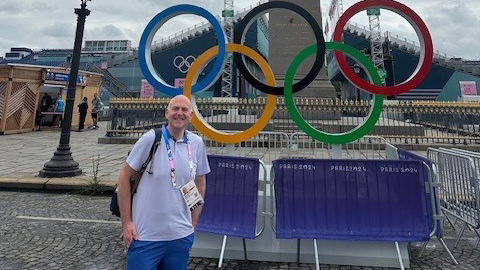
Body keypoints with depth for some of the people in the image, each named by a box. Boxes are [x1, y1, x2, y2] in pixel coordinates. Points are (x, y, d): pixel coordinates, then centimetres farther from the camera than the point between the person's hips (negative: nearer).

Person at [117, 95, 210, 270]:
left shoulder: (197, 143, -2)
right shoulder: (151, 139, -12)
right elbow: (124, 177, -5)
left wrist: (193, 223, 8)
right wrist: (126, 222, -6)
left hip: (181, 237, 4)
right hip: (145, 236, -3)